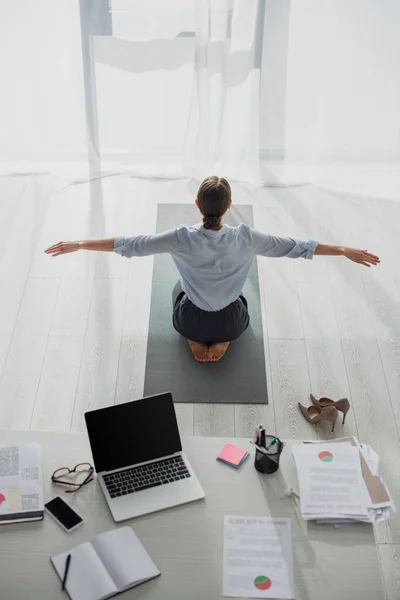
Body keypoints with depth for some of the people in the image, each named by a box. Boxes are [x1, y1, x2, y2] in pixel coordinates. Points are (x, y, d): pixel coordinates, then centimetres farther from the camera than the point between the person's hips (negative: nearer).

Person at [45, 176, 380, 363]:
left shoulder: (182, 239, -24)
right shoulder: (245, 239, -23)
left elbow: (130, 245, -20)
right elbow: (296, 247, -18)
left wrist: (79, 245, -13)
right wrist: (345, 251, -9)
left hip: (189, 321, 0)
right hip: (230, 322, 0)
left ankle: (196, 340, 15)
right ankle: (222, 342, 13)